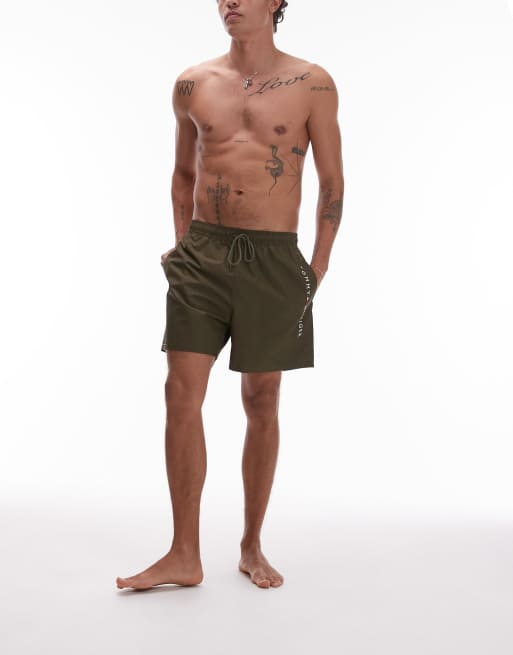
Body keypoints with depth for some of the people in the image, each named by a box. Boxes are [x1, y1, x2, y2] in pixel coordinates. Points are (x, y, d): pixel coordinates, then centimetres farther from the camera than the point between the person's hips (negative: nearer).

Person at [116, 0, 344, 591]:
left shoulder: (311, 85, 1)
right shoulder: (193, 84, 9)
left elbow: (332, 181, 4)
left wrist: (319, 266, 0)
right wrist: (183, 247, 10)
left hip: (274, 259, -2)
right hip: (203, 254, 2)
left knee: (261, 403, 6)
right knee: (181, 395, -5)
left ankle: (251, 547, 21)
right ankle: (184, 555, 6)